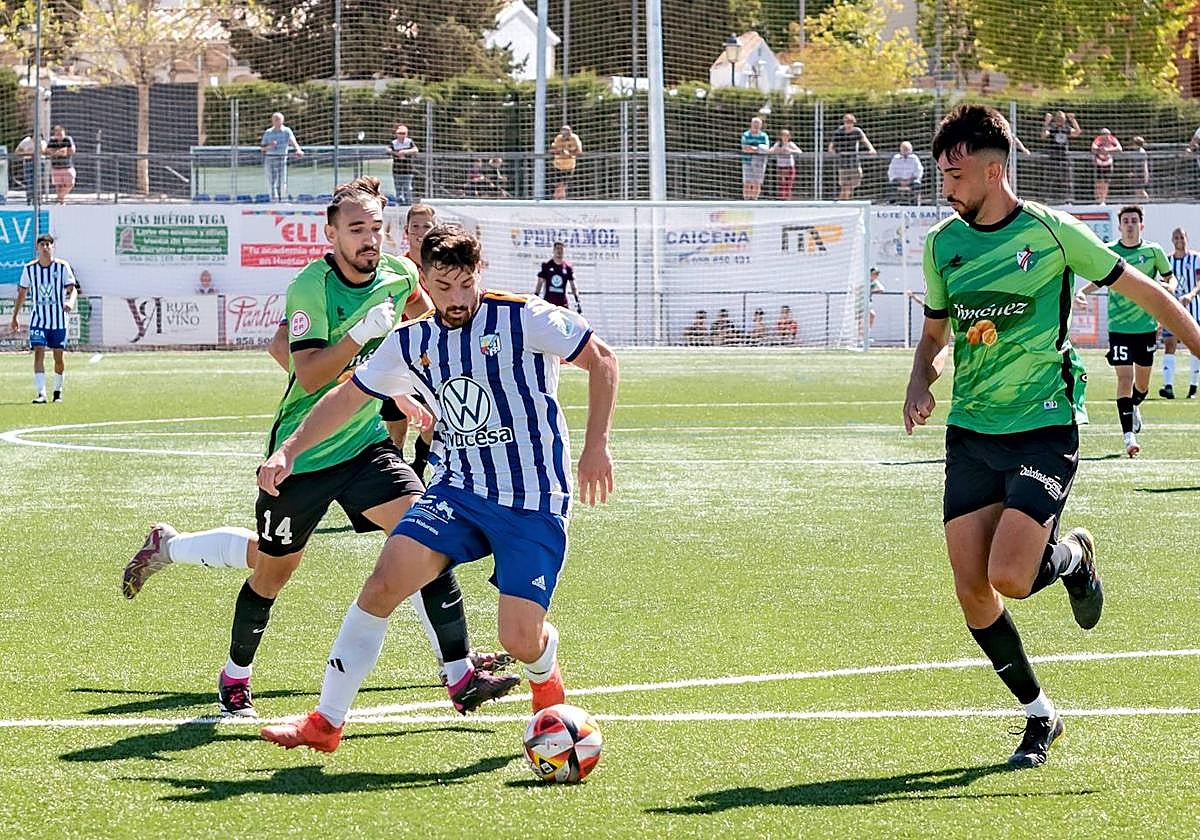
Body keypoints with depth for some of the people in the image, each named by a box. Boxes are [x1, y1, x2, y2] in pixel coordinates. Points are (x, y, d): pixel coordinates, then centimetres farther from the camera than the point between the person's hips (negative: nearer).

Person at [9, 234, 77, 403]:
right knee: (39, 353, -13)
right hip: (38, 320, 1)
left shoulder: (62, 266, -4)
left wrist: (71, 302, -30)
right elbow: (22, 293, 11)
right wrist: (14, 317, 13)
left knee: (58, 357, 5)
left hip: (58, 320, -1)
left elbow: (72, 288, -8)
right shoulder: (29, 268, 2)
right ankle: (41, 394, -18)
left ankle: (58, 391, 25)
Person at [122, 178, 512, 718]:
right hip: (301, 452, -4)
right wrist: (360, 334, -40)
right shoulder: (310, 287, -20)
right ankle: (235, 675, 36)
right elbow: (308, 376, -30)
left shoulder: (399, 274, -3)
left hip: (365, 442, 4)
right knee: (271, 568, 9)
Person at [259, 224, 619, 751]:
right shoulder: (412, 343, 5)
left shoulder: (523, 318, -9)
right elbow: (347, 396, 16)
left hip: (535, 504, -4)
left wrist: (596, 446, -9)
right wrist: (289, 451, 5)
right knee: (384, 583, -18)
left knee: (520, 640, -14)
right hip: (458, 492, 4)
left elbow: (600, 360, -2)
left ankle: (547, 687, 27)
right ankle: (325, 723, -9)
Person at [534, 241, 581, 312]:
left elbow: (573, 286, 10)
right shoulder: (546, 265, 3)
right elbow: (540, 283, 5)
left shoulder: (567, 267, 6)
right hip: (548, 302, -1)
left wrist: (577, 301, 4)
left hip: (562, 303, 1)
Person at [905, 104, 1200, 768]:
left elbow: (1144, 291, 1)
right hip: (970, 433, 5)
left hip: (1043, 428, -5)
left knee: (1009, 577, -20)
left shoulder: (1051, 233, -8)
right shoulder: (943, 244, 6)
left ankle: (1074, 556, 17)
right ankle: (1038, 714, 17)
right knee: (972, 590, -2)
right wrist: (920, 383, -1)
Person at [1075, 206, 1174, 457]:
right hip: (1119, 327, -2)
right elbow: (1099, 280, 12)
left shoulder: (1153, 250, 1)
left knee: (1142, 382, 12)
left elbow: (1169, 278, 11)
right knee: (1125, 378, -12)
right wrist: (1083, 291, -7)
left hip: (1147, 325, 2)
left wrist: (1170, 286, -12)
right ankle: (1129, 435, -13)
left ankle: (1134, 406, 47)